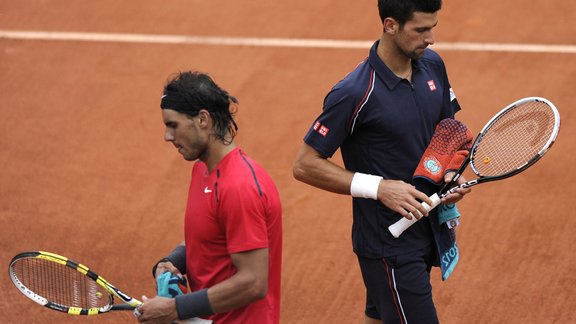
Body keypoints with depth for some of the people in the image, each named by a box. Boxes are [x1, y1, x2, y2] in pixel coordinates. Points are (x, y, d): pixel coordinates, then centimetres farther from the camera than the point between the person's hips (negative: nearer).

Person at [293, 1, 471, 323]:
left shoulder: (432, 65, 1)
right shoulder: (354, 94, -22)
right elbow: (305, 165, -16)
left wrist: (451, 172, -4)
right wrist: (379, 187, -22)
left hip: (427, 232, 7)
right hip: (388, 246, -7)